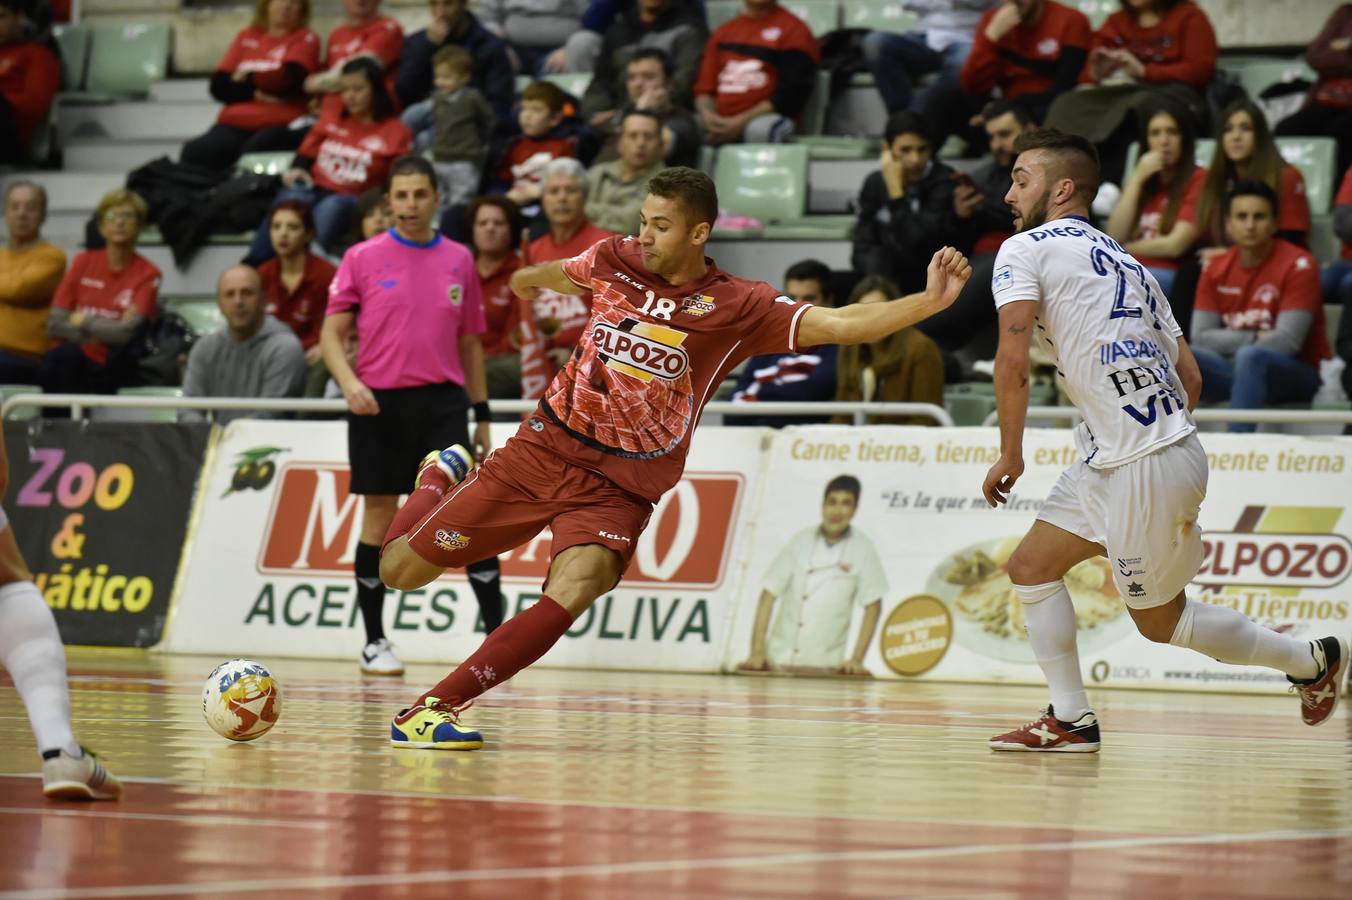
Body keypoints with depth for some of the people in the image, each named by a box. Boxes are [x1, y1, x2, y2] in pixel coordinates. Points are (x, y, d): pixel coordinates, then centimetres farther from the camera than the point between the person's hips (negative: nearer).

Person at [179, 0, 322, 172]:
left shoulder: (305, 39, 8)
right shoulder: (247, 36, 19)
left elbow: (287, 79, -10)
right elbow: (220, 86, 9)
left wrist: (245, 80, 5)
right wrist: (256, 93, -7)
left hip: (279, 126, -4)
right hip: (235, 124, 4)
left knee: (252, 156, -36)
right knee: (195, 153, -25)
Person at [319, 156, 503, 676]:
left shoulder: (458, 261, 9)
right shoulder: (362, 258, 1)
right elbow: (332, 334, 1)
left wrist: (482, 415, 12)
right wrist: (349, 382, -18)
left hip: (442, 401, 1)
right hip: (379, 401, -1)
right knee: (379, 517, 5)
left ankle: (497, 632, -7)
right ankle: (374, 642, 15)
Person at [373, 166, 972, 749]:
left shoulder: (736, 307, -8)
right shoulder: (614, 260, 1)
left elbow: (840, 325, -19)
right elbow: (553, 275, 26)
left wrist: (928, 302, -33)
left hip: (619, 487, -3)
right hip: (541, 451, 3)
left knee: (571, 594, -32)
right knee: (401, 569, 5)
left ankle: (433, 707, -26)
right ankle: (446, 477, 39)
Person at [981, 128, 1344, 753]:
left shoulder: (1026, 249, -6)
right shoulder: (1125, 262, 18)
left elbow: (1013, 359, -18)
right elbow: (1190, 376, 16)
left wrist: (1009, 455, -8)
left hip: (1144, 468, -9)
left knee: (1160, 620, 7)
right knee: (1031, 566, 11)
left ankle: (1310, 660, 19)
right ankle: (1071, 720, 11)